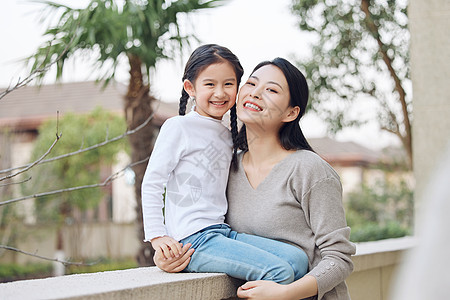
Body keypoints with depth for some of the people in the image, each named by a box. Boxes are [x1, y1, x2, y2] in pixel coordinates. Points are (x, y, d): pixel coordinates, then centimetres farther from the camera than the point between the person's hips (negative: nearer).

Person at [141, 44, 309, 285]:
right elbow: (152, 184, -6)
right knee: (279, 272, -21)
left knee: (298, 259, -9)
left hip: (222, 232, 7)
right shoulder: (178, 127, -2)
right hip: (192, 239, -7)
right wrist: (157, 236, -13)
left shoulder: (227, 137, 20)